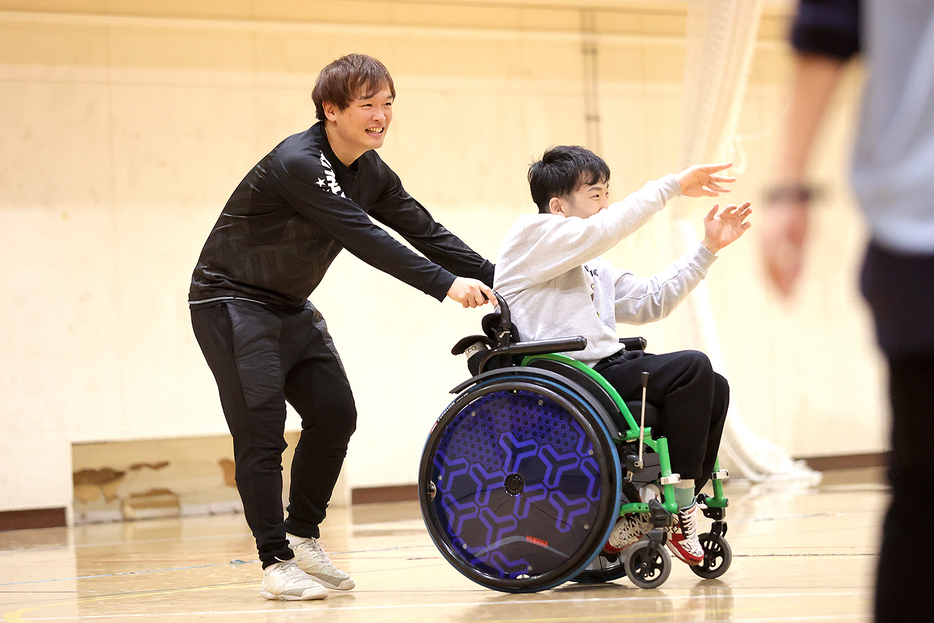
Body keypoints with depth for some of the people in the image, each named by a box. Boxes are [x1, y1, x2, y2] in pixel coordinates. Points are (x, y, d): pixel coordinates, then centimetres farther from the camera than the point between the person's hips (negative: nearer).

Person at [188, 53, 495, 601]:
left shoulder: (371, 173, 1)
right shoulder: (297, 163, -27)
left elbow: (425, 232, 1)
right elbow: (362, 239, -34)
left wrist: (498, 281, -9)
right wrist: (445, 284, -38)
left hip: (291, 308, 9)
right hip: (231, 302, -9)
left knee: (335, 413, 4)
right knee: (261, 426, -13)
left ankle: (303, 535, 19)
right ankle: (276, 561, -7)